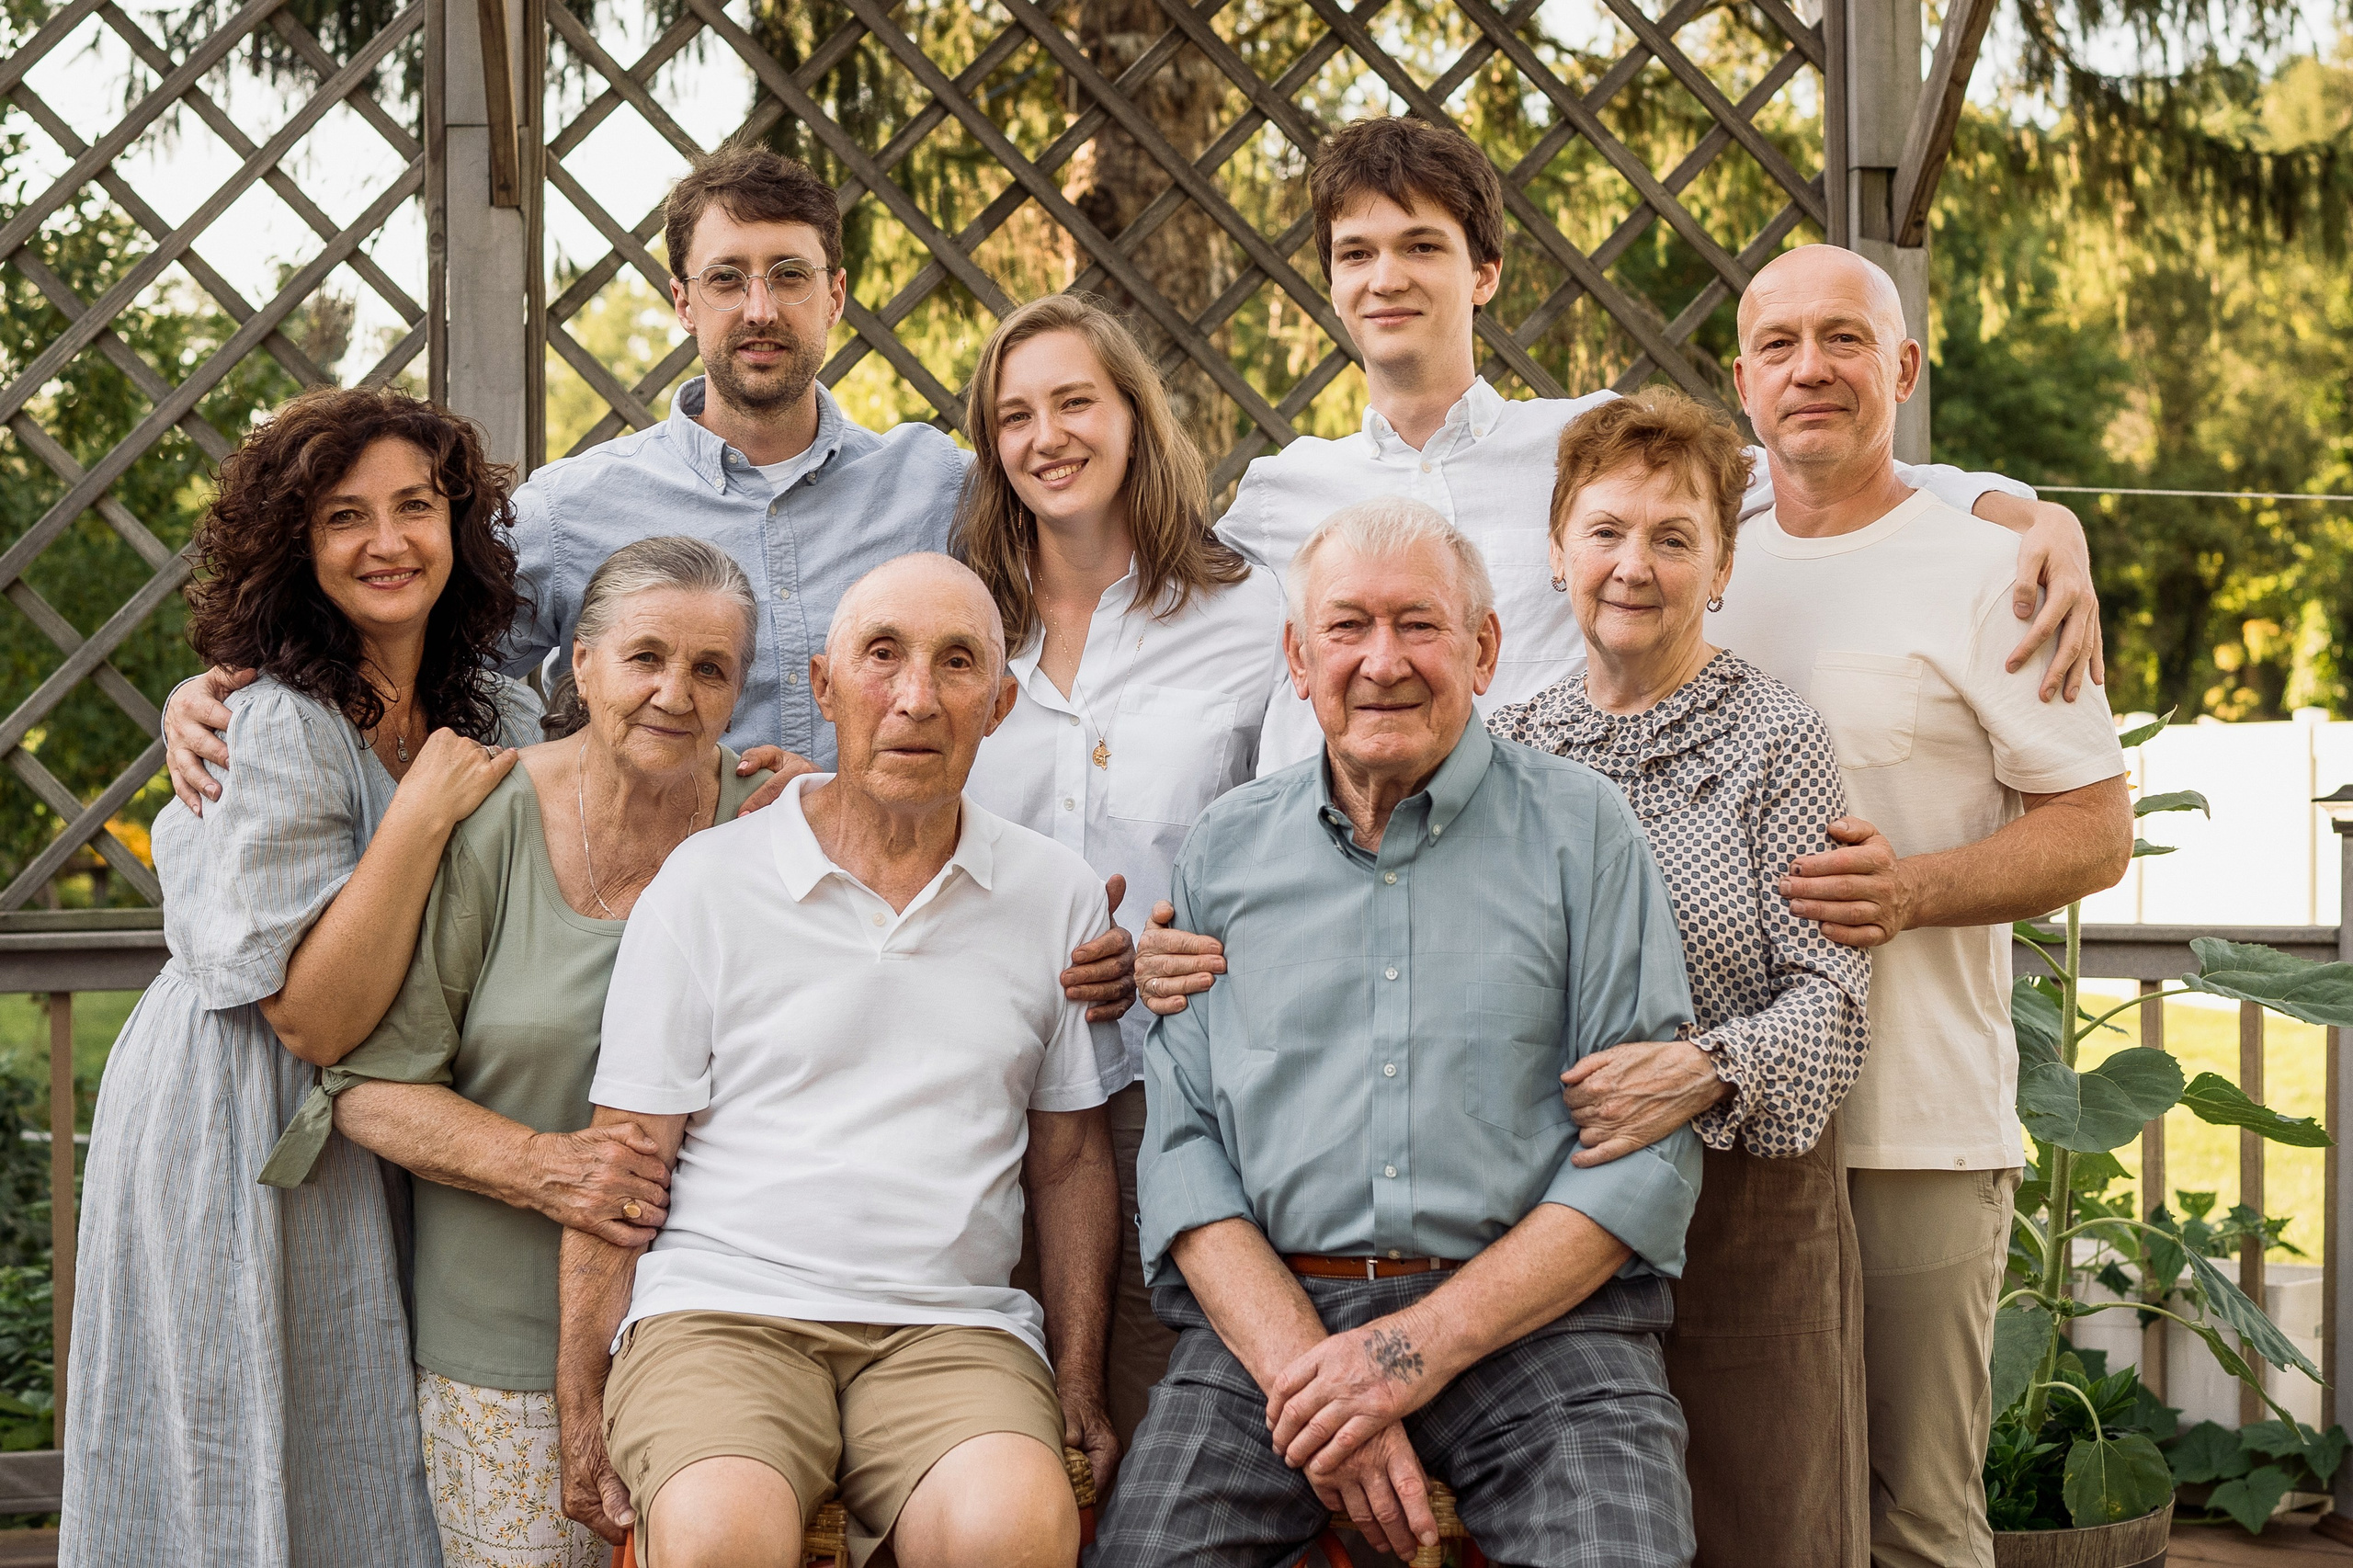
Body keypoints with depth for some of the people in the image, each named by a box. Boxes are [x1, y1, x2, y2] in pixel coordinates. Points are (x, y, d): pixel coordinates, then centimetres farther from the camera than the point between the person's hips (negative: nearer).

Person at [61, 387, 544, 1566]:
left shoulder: (497, 715, 3)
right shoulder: (281, 729, -18)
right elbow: (315, 1018, -24)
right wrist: (421, 815, -25)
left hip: (369, 1148, 7)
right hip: (233, 1151, -7)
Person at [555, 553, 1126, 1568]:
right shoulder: (705, 883, 5)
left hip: (954, 1324, 1)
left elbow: (1069, 1161, 17)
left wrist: (1079, 1390, 8)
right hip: (721, 1305, -1)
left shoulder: (1056, 897, 12)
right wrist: (580, 1406, -2)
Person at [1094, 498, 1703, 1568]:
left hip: (1538, 1314, -2)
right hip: (1272, 1311, 2)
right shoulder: (1225, 850, 14)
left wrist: (1424, 1343, -11)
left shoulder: (1582, 830, 6)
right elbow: (1182, 1146, 7)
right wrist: (1302, 1369, -10)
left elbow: (1649, 1155, -1)